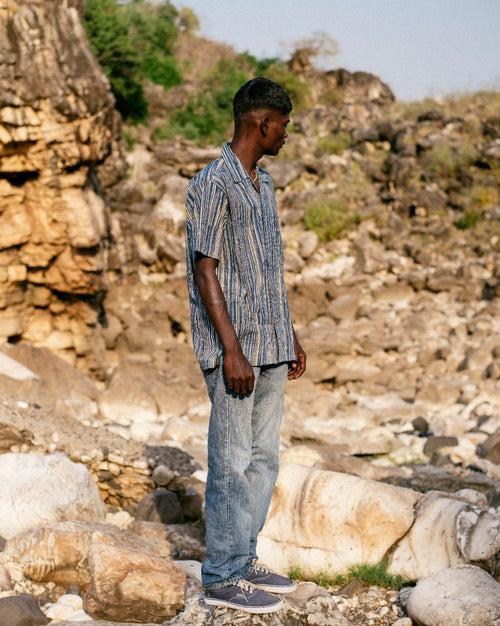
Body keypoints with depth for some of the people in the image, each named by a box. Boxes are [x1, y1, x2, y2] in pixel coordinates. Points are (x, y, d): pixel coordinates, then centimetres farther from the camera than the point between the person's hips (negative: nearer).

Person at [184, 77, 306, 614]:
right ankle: (222, 578, 5)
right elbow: (206, 270, -16)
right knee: (231, 463, -3)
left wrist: (290, 338, 20)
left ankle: (243, 561, 23)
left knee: (263, 459, 13)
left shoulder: (263, 183, 15)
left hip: (271, 347, 9)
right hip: (234, 349, -9)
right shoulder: (213, 185, -13)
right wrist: (232, 350, -20)